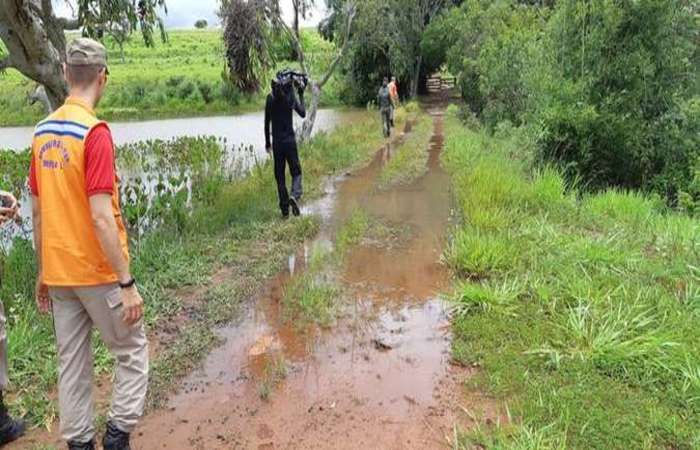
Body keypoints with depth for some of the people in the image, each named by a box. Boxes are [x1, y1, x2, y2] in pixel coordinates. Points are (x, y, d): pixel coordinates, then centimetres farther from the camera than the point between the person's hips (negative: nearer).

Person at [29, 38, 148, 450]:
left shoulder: (43, 132, 5)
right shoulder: (95, 132, -17)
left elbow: (37, 212, 10)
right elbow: (101, 218, -22)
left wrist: (43, 274, 18)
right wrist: (127, 284, -17)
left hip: (58, 273, 7)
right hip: (97, 272, -6)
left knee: (71, 362, 14)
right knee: (133, 351, 11)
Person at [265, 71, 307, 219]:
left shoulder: (270, 98, -1)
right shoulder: (291, 97, -6)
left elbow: (267, 122, 3)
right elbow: (303, 113, 7)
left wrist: (267, 142, 12)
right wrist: (301, 95, 15)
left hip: (276, 142, 2)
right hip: (290, 140, -1)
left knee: (280, 176, 7)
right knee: (296, 171, 11)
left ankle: (285, 209, 8)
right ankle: (295, 195, -17)